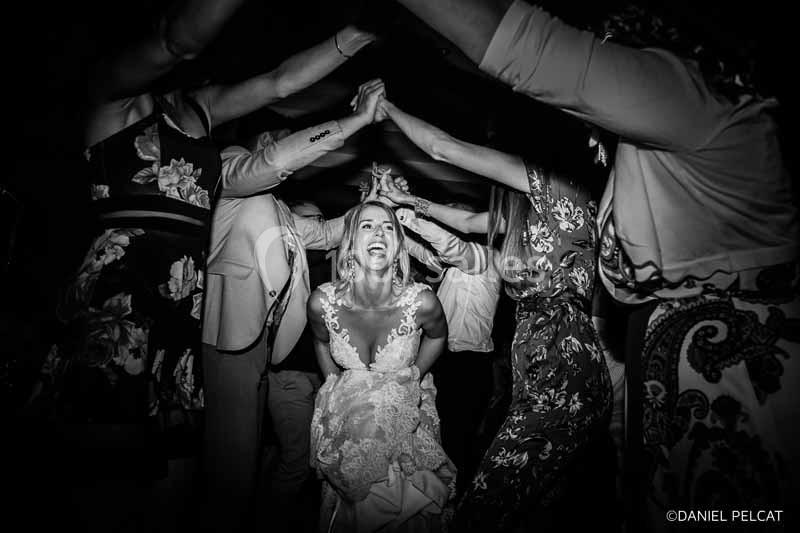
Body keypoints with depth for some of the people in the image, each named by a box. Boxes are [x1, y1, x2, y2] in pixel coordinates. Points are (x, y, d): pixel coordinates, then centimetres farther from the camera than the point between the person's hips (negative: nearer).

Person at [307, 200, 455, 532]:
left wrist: (417, 373, -7)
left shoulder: (421, 302, -26)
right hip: (346, 425, 1)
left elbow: (437, 336, 0)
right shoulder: (323, 302, -22)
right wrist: (335, 384, 0)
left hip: (404, 424, 0)